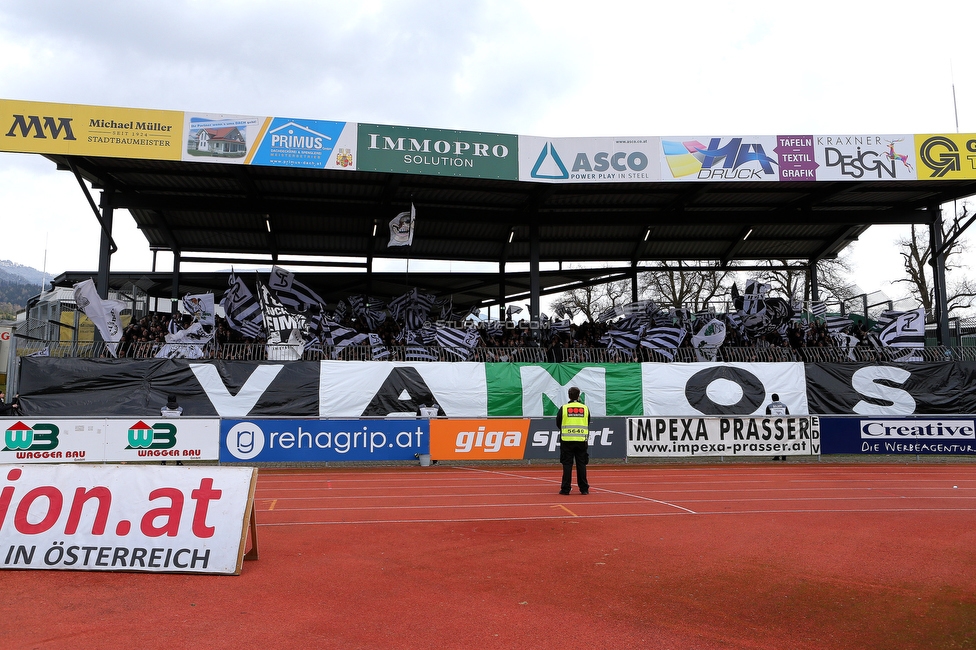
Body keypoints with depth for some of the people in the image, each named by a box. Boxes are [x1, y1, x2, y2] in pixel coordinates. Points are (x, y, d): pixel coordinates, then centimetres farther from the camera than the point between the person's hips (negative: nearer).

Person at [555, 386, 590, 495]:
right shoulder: (585, 408, 3)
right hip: (581, 440, 1)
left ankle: (565, 489, 3)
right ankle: (584, 489, 10)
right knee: (581, 464, 7)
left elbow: (558, 423, 7)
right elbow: (588, 424, 12)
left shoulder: (563, 408, -2)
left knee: (567, 465, 3)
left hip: (567, 440, -1)